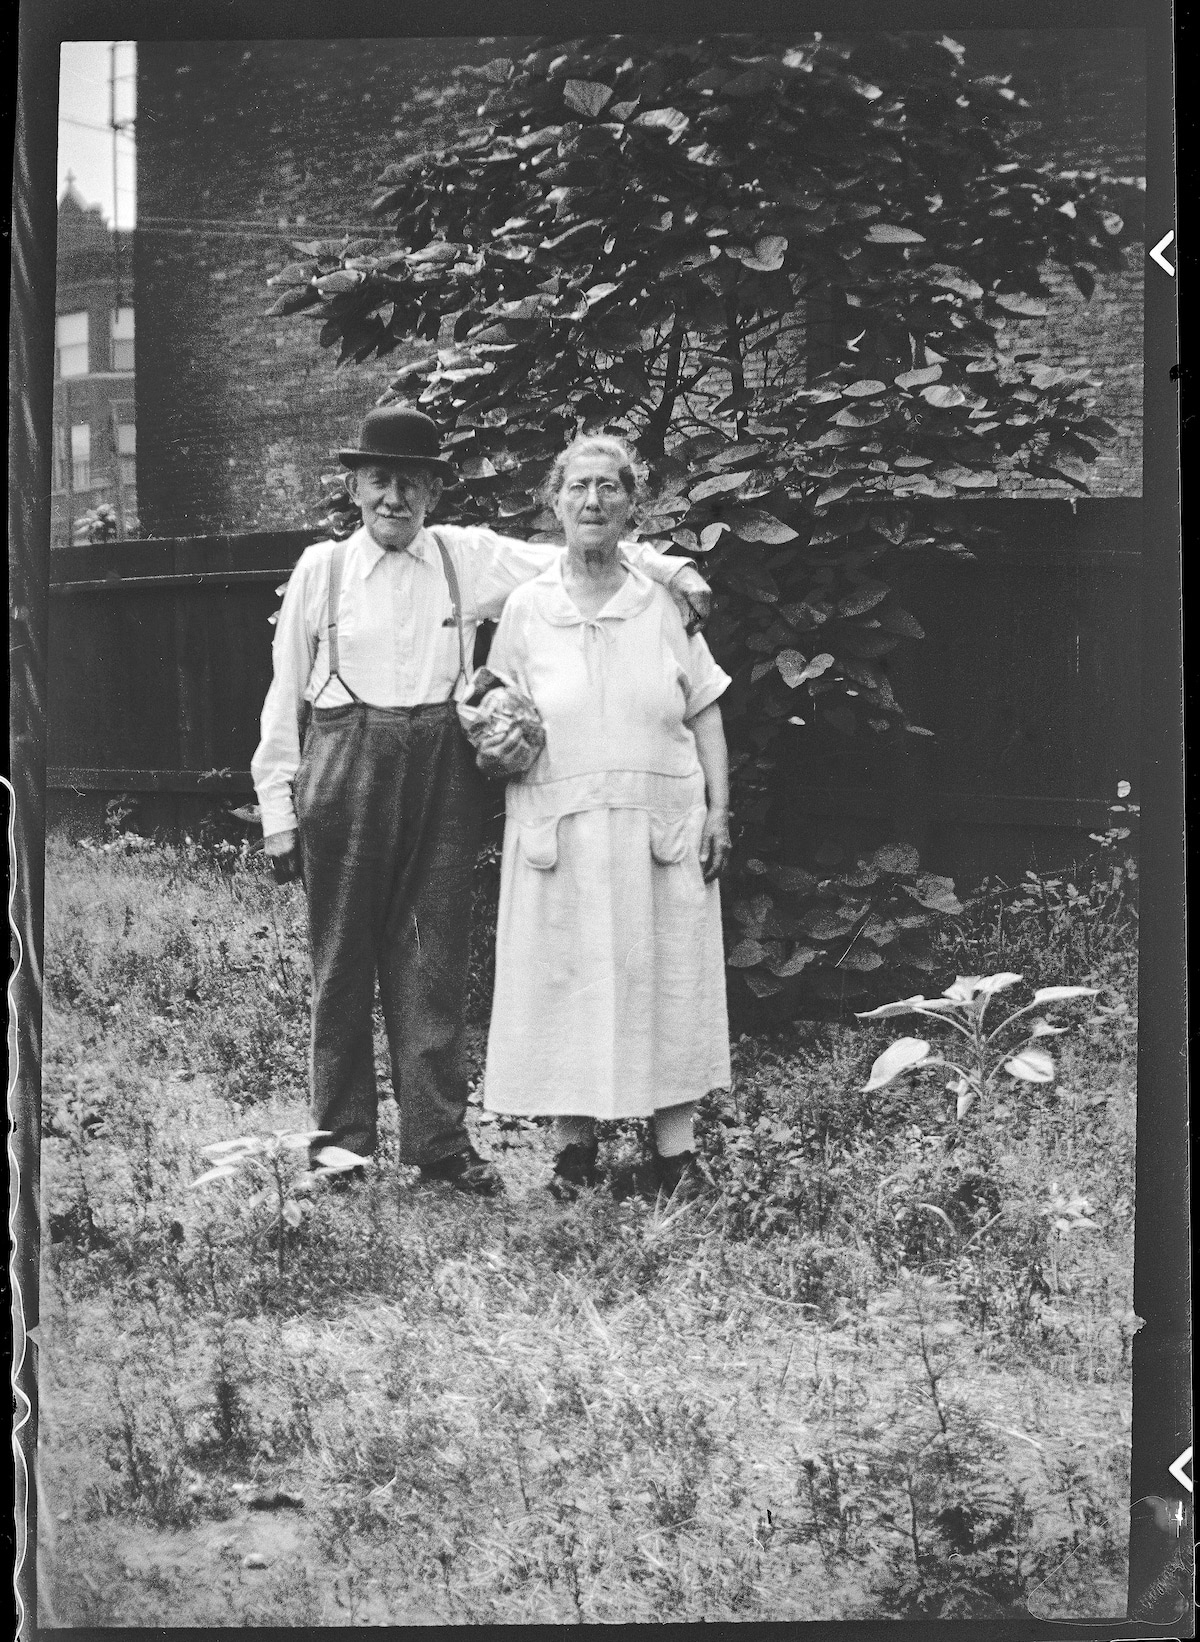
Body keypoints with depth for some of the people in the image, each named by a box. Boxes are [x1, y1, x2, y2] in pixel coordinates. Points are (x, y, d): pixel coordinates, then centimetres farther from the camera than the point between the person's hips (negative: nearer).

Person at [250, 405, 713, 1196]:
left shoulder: (468, 558, 8)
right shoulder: (322, 569, 5)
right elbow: (285, 695, 6)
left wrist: (668, 567, -5)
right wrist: (278, 808, 3)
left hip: (442, 770, 1)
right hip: (346, 767, -1)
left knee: (434, 954, 2)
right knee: (343, 955, 4)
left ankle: (439, 1137, 7)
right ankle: (341, 1134, 14)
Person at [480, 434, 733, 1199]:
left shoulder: (663, 603, 4)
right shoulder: (527, 608, 3)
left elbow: (705, 714, 6)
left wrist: (719, 811, 0)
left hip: (661, 827, 0)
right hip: (560, 832, 0)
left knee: (664, 978, 3)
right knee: (565, 980, 2)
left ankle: (675, 1148, 10)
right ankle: (574, 1143, 13)